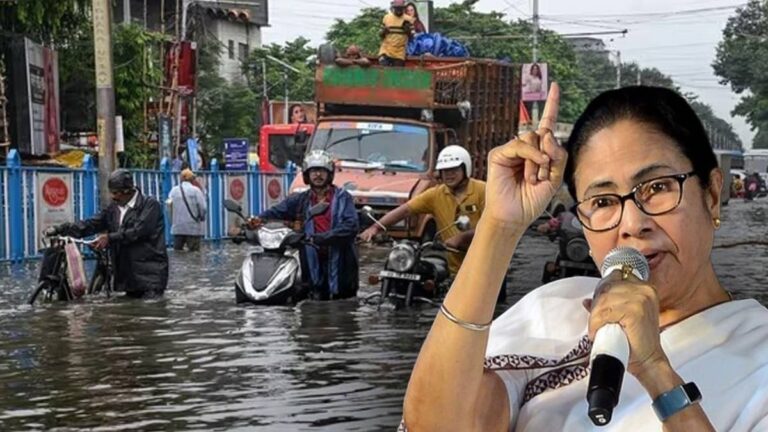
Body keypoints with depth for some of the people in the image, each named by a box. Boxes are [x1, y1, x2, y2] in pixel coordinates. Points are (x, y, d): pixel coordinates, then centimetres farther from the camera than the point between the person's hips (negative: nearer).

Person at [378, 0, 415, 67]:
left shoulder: (407, 20, 1)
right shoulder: (386, 17, 5)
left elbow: (412, 36, 3)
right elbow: (380, 34, 11)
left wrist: (408, 31, -17)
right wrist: (383, 32, -11)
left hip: (399, 53, 0)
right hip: (386, 50, 0)